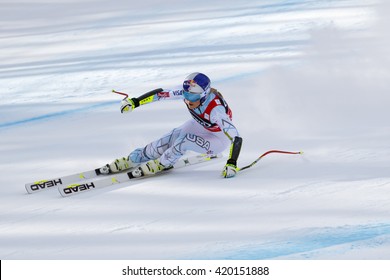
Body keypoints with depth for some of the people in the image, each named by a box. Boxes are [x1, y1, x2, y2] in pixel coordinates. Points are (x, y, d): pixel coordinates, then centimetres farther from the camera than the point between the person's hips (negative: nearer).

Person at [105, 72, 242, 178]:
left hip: (219, 139, -5)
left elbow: (236, 137, -43)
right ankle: (130, 160, 10)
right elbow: (161, 93, -16)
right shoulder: (188, 93, -26)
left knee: (184, 140, -29)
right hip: (199, 125, 6)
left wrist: (231, 164, -52)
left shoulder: (216, 109, -41)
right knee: (165, 142, -8)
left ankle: (161, 164, -4)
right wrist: (134, 102, -12)